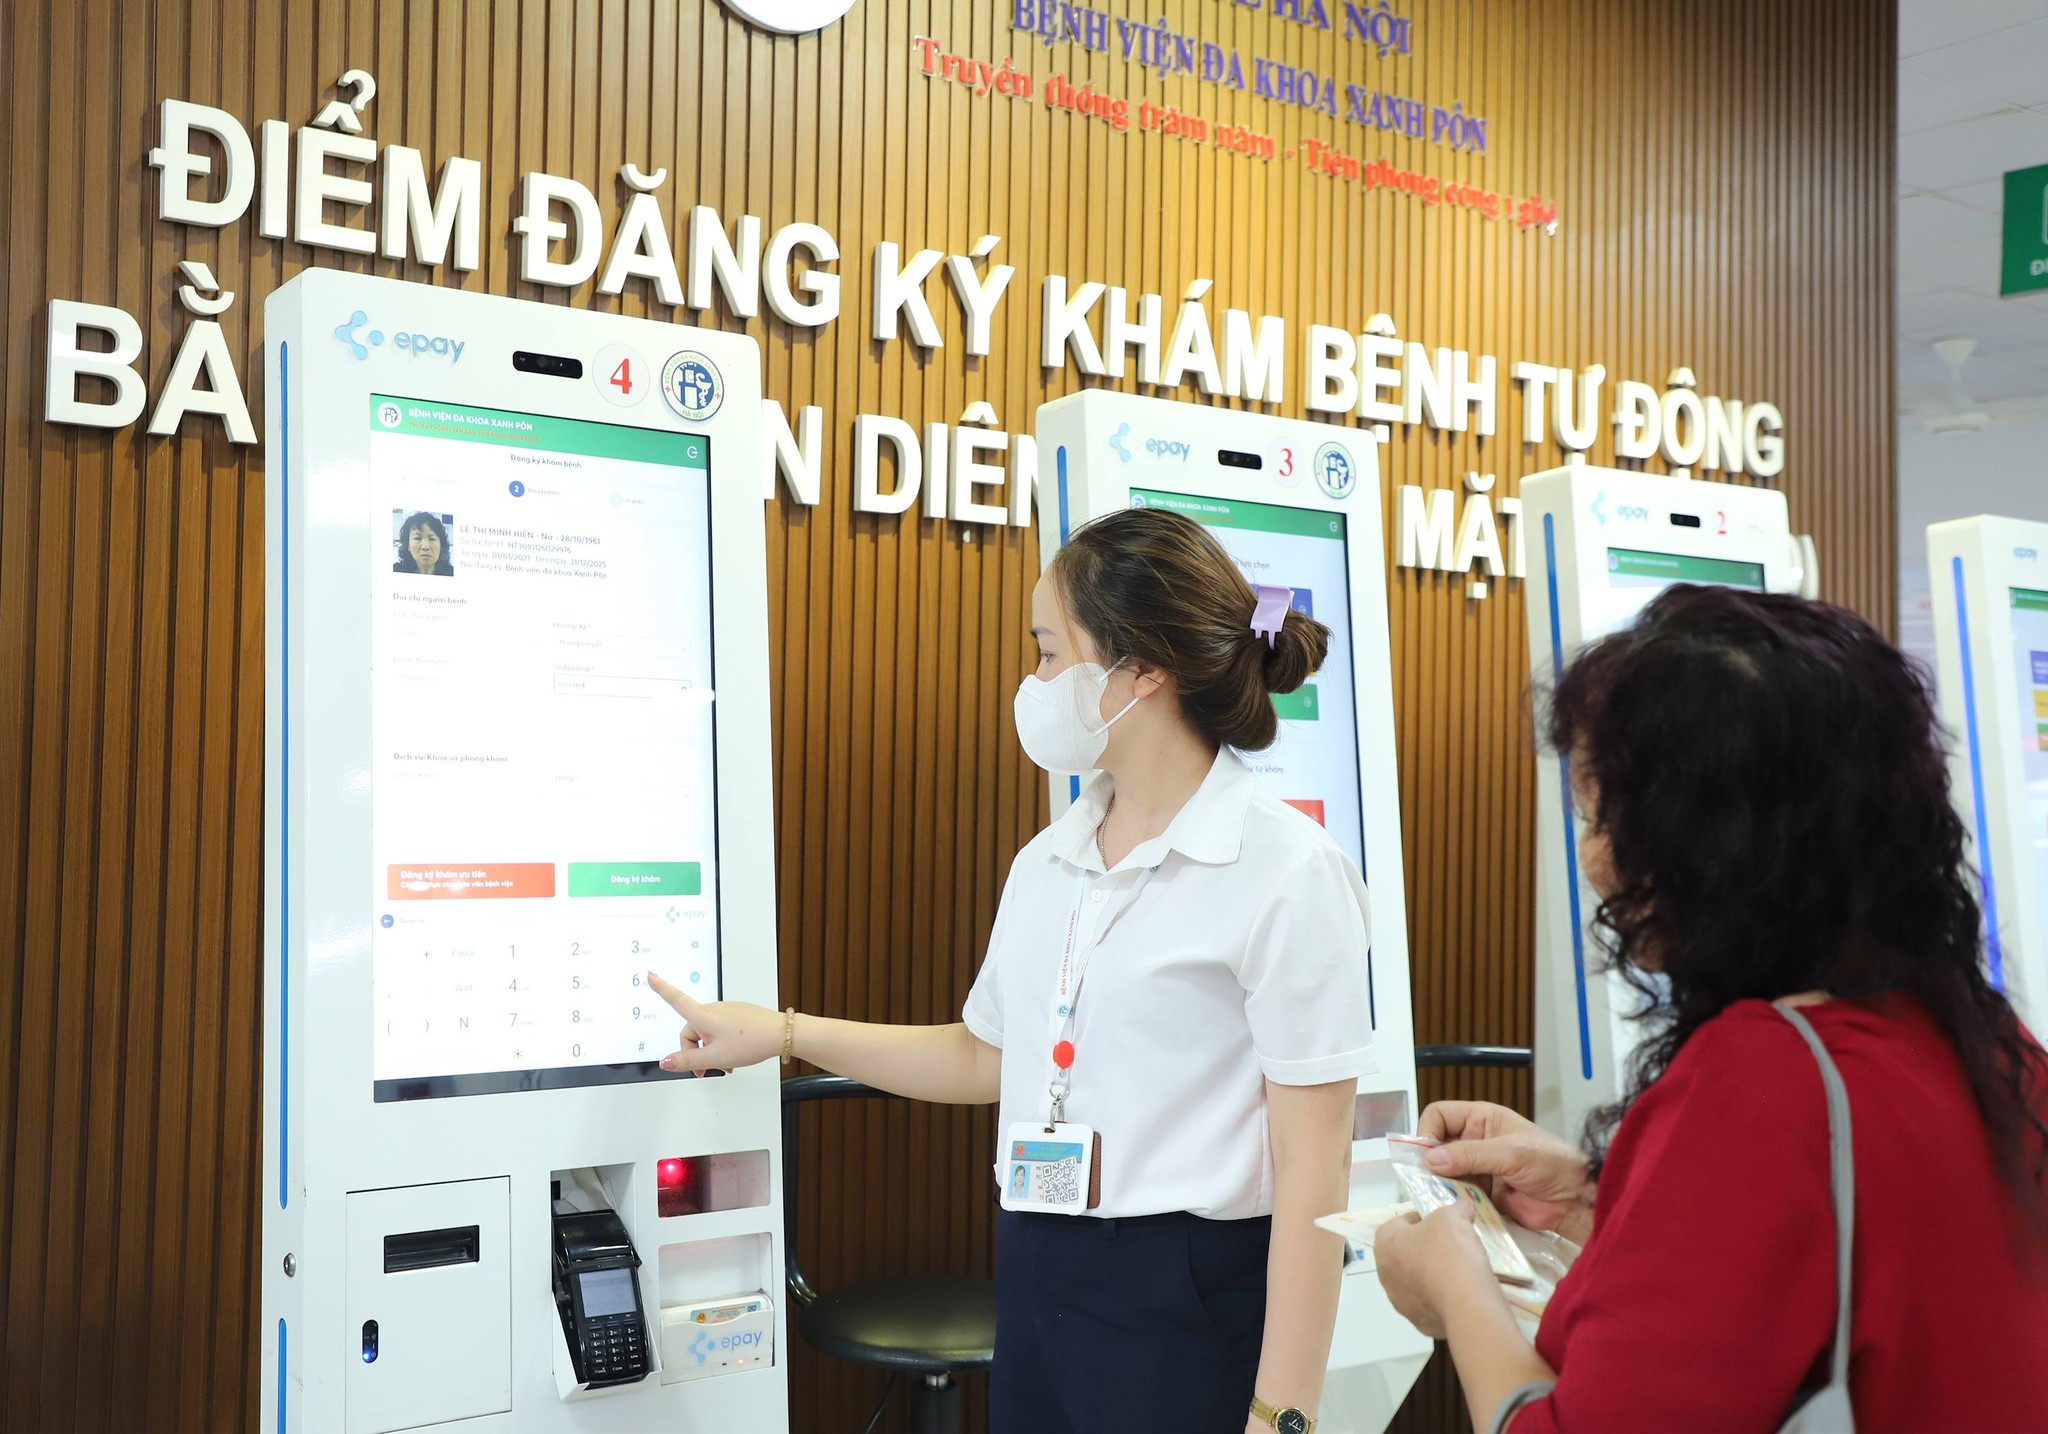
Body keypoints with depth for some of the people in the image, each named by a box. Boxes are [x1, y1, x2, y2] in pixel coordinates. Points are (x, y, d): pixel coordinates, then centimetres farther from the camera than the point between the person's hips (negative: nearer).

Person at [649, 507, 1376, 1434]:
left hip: (1188, 1311, -6)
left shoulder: (1286, 872, -13)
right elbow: (988, 1056, 21)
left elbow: (1312, 1181, -15)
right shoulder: (1047, 863, 8)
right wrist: (782, 1033, 21)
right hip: (1033, 1283, 6)